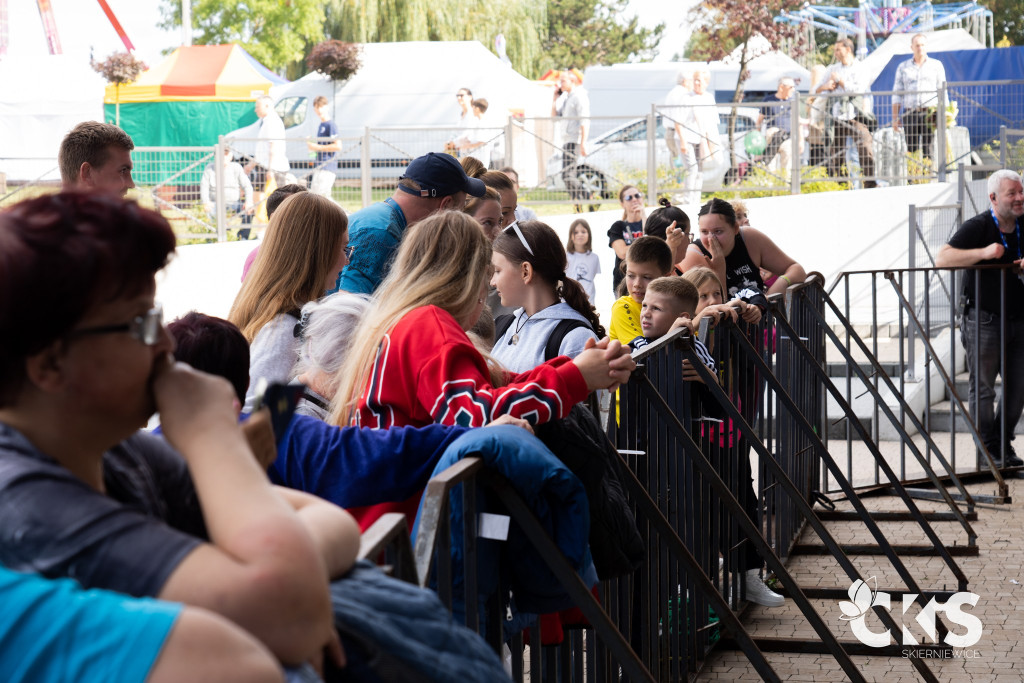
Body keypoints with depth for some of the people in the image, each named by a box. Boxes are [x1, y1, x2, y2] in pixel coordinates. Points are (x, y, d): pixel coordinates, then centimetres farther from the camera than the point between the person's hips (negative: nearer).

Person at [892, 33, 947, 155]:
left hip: (930, 113, -1)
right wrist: (895, 117, 5)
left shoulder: (936, 65, 11)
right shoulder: (903, 67, 14)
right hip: (910, 114, 1)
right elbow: (897, 94, 13)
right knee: (911, 150, -3)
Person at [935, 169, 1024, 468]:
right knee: (983, 389, 0)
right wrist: (983, 252, -30)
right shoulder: (978, 227, -11)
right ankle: (989, 451, 9)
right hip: (984, 320, -5)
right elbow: (942, 258, -21)